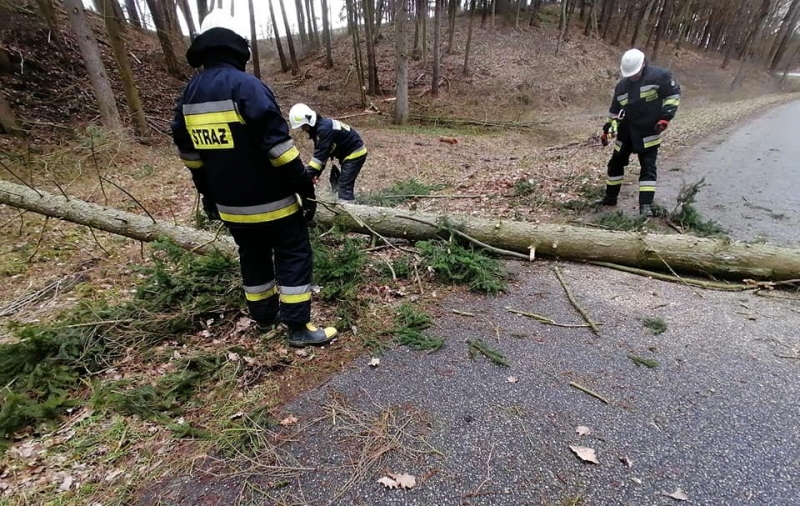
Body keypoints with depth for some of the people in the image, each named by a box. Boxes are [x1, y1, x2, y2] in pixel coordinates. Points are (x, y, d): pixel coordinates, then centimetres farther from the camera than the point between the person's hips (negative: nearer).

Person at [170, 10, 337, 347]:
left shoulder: (189, 94, 10)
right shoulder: (246, 85, -14)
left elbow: (189, 153, 15)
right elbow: (277, 142, -21)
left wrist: (207, 194, 25)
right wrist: (305, 186, -14)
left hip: (229, 204, 7)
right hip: (269, 200, -7)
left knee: (252, 257, 20)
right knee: (294, 255, 3)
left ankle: (264, 316, 34)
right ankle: (299, 328, 6)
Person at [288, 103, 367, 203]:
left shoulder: (324, 128, -26)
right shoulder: (317, 128, 4)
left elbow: (321, 153, -30)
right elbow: (320, 152, 7)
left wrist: (308, 175, -29)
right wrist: (317, 172, -2)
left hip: (355, 153, -10)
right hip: (347, 154, 10)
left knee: (345, 185, -15)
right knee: (337, 183, 13)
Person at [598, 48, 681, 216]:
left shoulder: (659, 76, -7)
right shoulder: (622, 85, 8)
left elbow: (674, 94, -3)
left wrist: (666, 116, -13)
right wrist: (608, 128, 8)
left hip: (648, 132, -5)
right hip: (626, 132, 6)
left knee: (648, 168, -6)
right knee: (616, 163, 12)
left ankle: (646, 205, -6)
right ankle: (610, 198, 28)